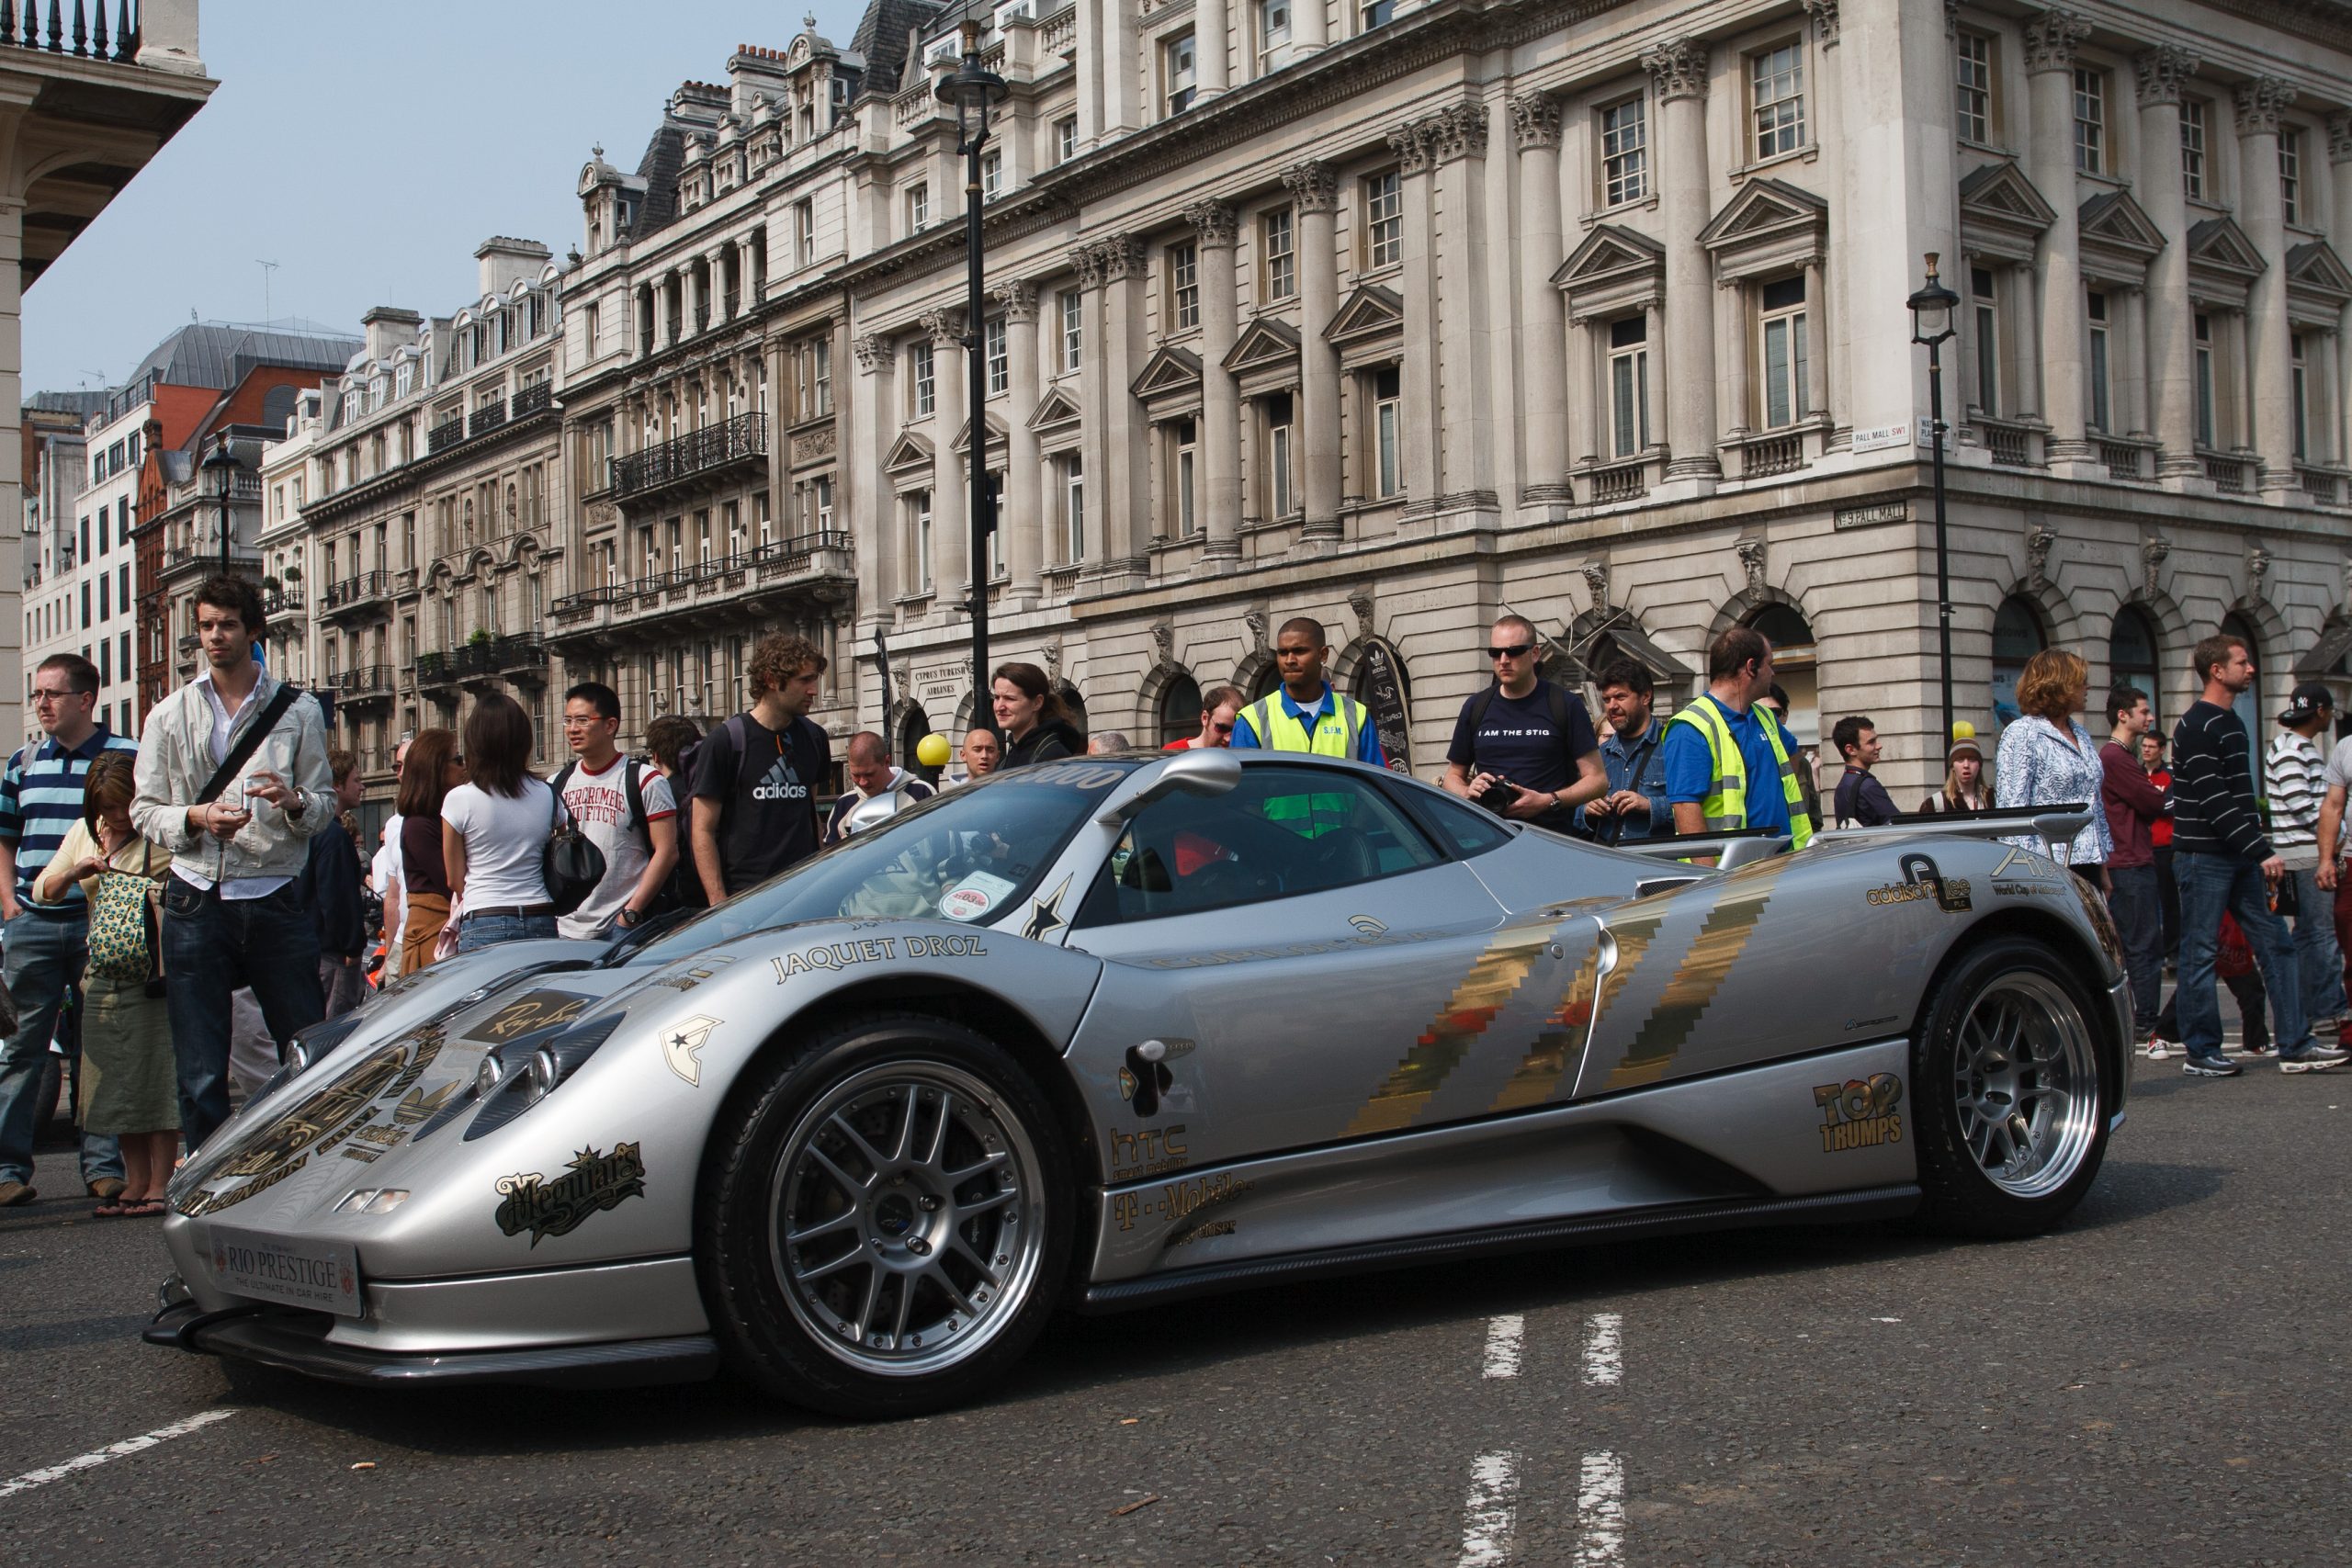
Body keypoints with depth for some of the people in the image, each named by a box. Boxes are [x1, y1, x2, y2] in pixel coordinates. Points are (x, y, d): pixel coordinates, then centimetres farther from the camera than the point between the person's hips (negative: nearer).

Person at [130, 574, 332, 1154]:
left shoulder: (298, 710, 9)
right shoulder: (169, 715, 11)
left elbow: (325, 804, 8)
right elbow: (144, 811, 9)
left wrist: (293, 801, -14)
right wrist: (195, 817, -11)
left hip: (275, 902, 0)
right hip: (197, 904, 0)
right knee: (201, 1073, 2)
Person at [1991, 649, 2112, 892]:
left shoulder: (2082, 735, 19)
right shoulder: (2022, 734, -6)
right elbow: (2012, 808, -12)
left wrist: (2104, 867, 21)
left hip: (2088, 863, 8)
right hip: (2049, 867, -8)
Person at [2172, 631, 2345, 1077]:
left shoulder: (2230, 723, 16)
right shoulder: (2195, 728, -13)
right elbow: (2213, 801, -20)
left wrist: (2259, 848, 16)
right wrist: (2261, 851, -22)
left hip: (2239, 858, 9)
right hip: (2204, 859, -9)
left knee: (2276, 944, 5)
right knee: (2199, 954, -2)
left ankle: (2294, 1046, 6)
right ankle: (2201, 1054, 4)